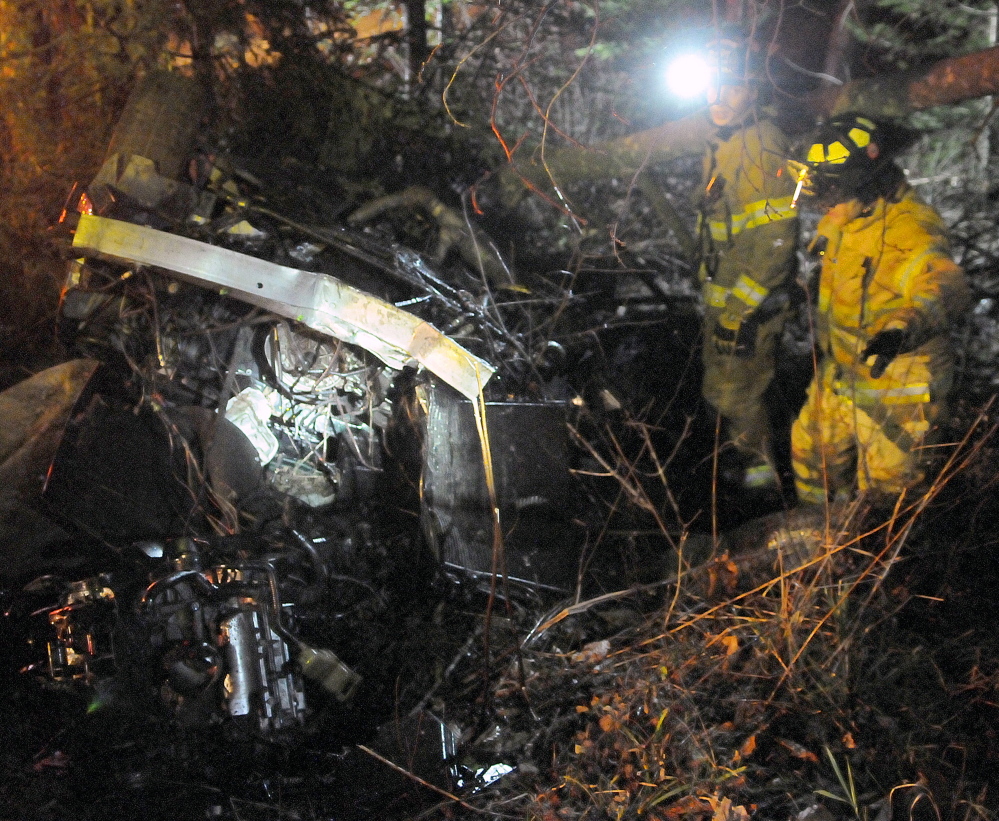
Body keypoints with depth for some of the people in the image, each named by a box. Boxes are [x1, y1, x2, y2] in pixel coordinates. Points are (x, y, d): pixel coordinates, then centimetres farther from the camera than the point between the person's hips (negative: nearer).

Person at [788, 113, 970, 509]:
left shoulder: (906, 233, -30)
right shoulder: (841, 222, -2)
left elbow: (946, 287, -49)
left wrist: (905, 329, -66)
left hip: (895, 389, -8)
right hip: (840, 373, 8)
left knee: (885, 490, 5)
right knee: (811, 452, 22)